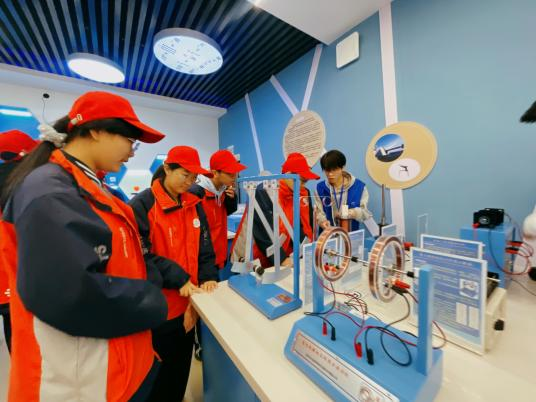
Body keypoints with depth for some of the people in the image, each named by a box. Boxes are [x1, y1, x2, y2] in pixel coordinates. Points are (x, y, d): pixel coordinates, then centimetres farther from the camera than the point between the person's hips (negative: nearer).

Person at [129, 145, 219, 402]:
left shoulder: (194, 205, 4)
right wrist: (178, 278, -23)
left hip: (188, 303, 5)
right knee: (159, 370, 16)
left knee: (182, 363, 24)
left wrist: (209, 276, -10)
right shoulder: (142, 205, -12)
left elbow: (204, 246, 4)